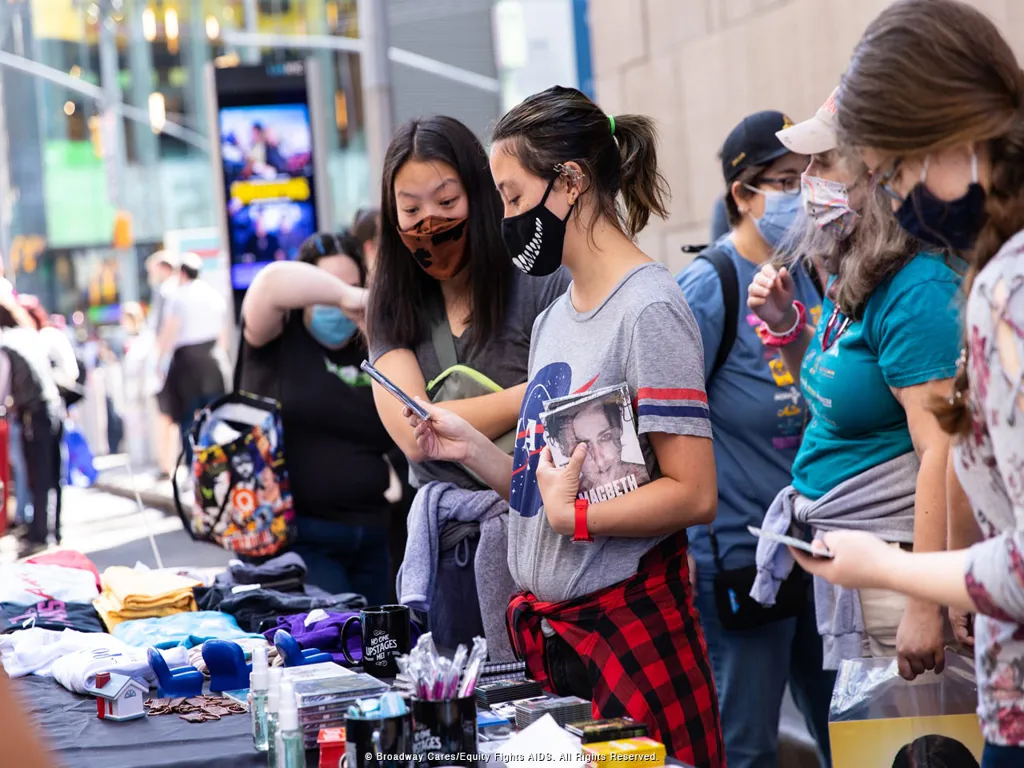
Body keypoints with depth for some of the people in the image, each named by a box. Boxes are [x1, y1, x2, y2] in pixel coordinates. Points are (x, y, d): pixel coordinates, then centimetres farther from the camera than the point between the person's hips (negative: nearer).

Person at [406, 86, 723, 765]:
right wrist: (472, 449, 2)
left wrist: (573, 515, -17)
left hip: (631, 628, -8)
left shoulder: (648, 309, -13)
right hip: (545, 626, 8)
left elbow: (694, 494, -18)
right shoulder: (553, 320, 13)